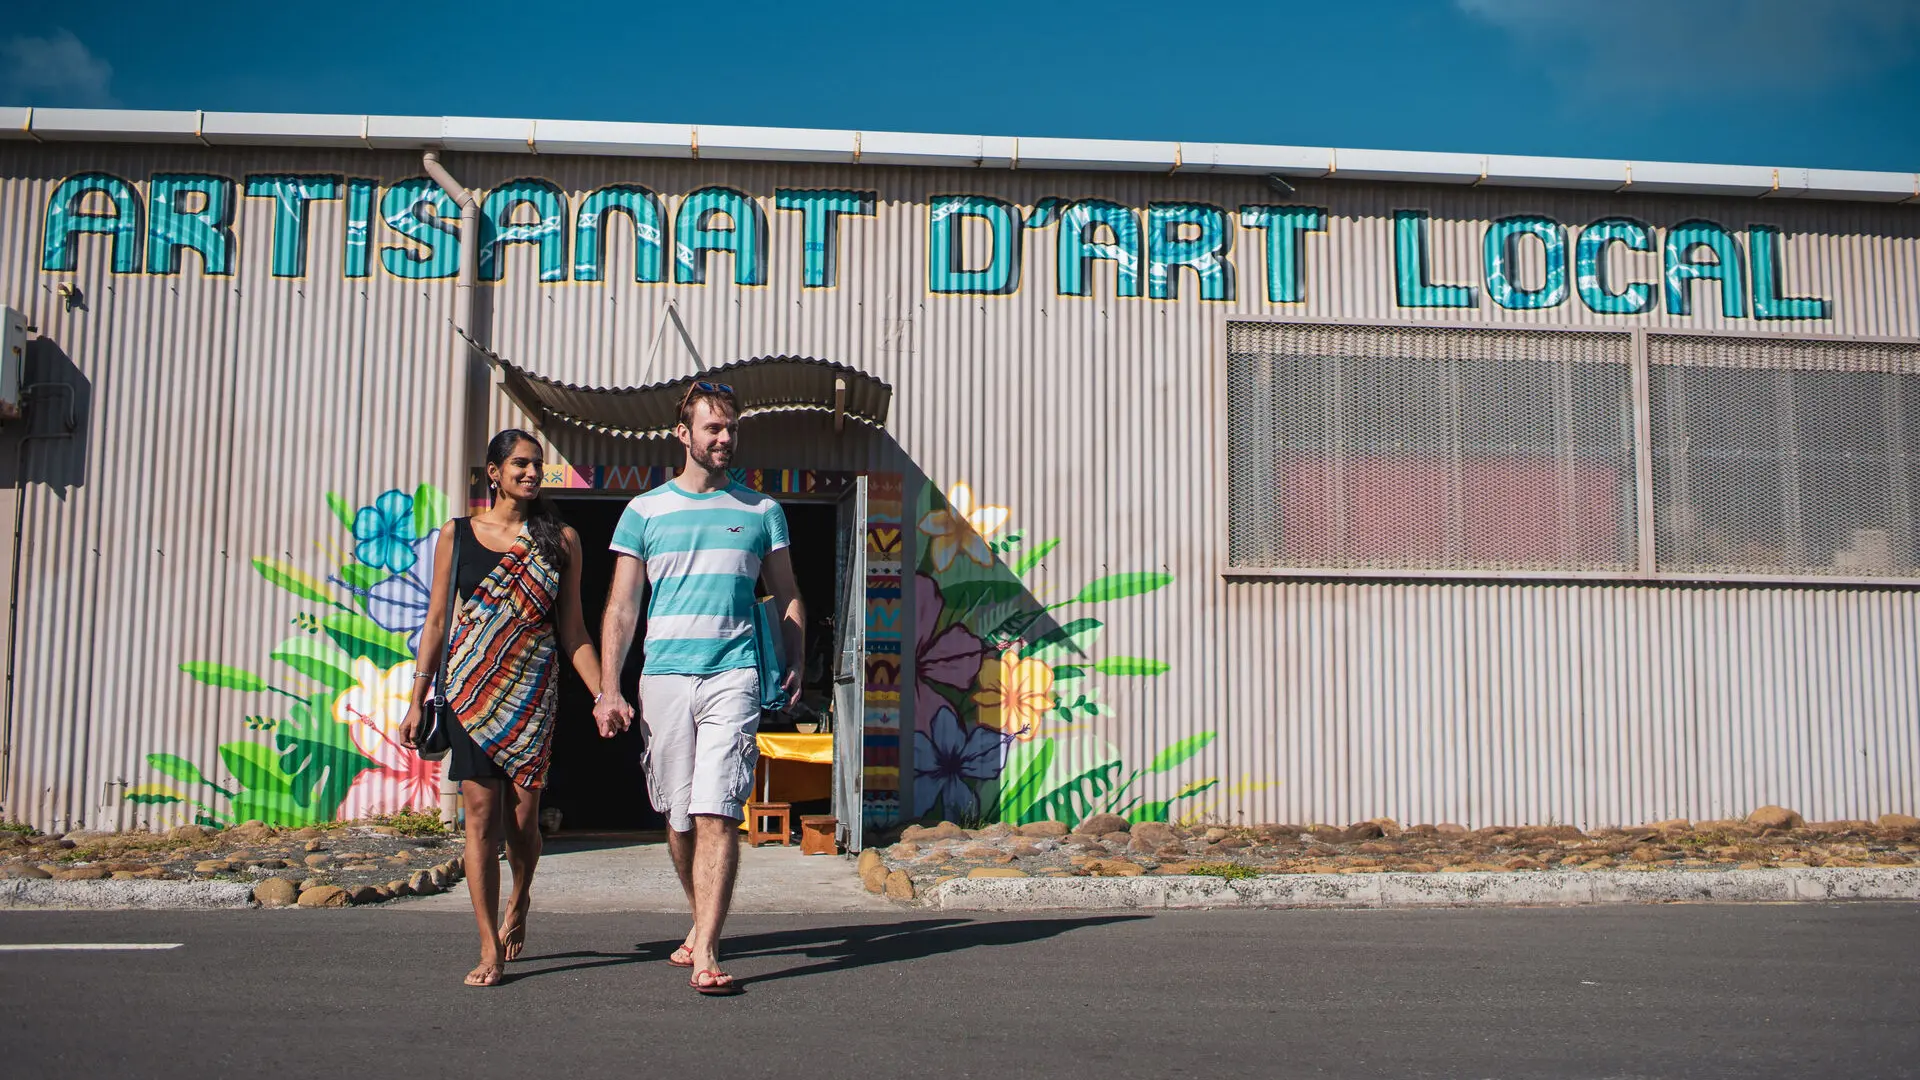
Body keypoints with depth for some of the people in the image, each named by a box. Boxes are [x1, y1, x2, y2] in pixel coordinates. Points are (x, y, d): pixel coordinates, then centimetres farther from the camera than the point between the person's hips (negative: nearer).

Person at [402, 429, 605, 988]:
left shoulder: (560, 539, 7)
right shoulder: (457, 534, 7)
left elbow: (572, 629, 7)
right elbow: (436, 621, 8)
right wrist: (417, 699, 4)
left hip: (532, 691, 0)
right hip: (470, 689, 0)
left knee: (522, 818, 2)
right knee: (481, 817, -3)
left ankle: (519, 899, 34)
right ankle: (491, 951, 6)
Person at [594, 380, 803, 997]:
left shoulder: (761, 511, 12)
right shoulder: (644, 511, 10)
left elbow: (788, 600, 17)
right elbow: (621, 608, 8)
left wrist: (794, 668, 6)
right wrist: (609, 689, 0)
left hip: (732, 676, -1)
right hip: (662, 676, 2)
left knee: (718, 814, -12)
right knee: (679, 818, 10)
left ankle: (705, 955, -13)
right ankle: (702, 921, 32)